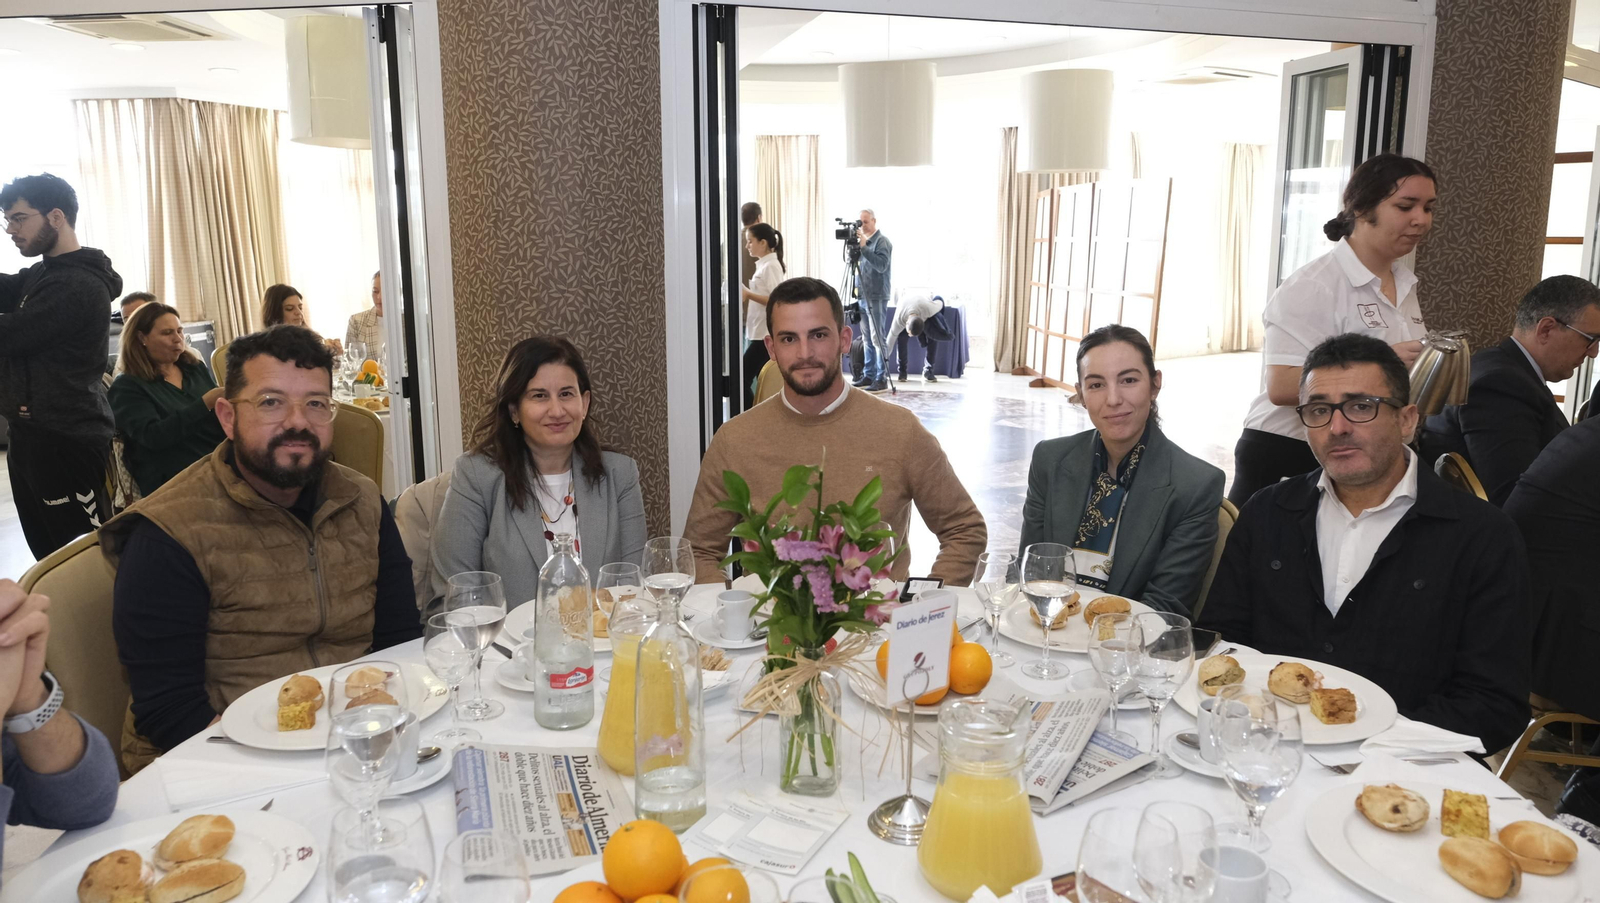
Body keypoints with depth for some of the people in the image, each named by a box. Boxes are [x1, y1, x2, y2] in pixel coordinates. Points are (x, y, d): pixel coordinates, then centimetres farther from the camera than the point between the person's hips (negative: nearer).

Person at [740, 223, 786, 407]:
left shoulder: (771, 266, -13)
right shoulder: (763, 265, 15)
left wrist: (748, 294, -19)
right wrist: (747, 295, 8)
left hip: (766, 334, -9)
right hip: (761, 333, 9)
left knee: (742, 378, -9)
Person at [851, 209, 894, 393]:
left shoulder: (882, 241, -6)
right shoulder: (862, 240, 16)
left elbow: (882, 265, -21)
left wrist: (864, 247, -23)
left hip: (876, 297, -7)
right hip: (863, 296, 7)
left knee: (877, 338, -9)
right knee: (866, 338, 9)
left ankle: (881, 379, -8)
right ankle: (868, 375, 13)